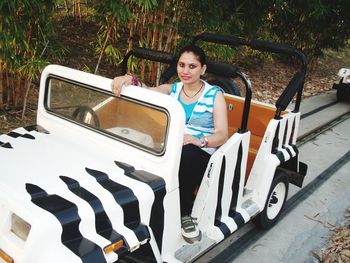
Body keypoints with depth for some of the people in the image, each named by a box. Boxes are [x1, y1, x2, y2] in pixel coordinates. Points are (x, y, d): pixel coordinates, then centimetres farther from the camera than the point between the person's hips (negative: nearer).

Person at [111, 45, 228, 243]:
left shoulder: (215, 94, 3)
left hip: (201, 154, -3)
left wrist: (199, 141, -27)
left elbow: (222, 135, -7)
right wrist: (131, 80, -28)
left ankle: (185, 214, -16)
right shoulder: (171, 89, 14)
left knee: (185, 154, -38)